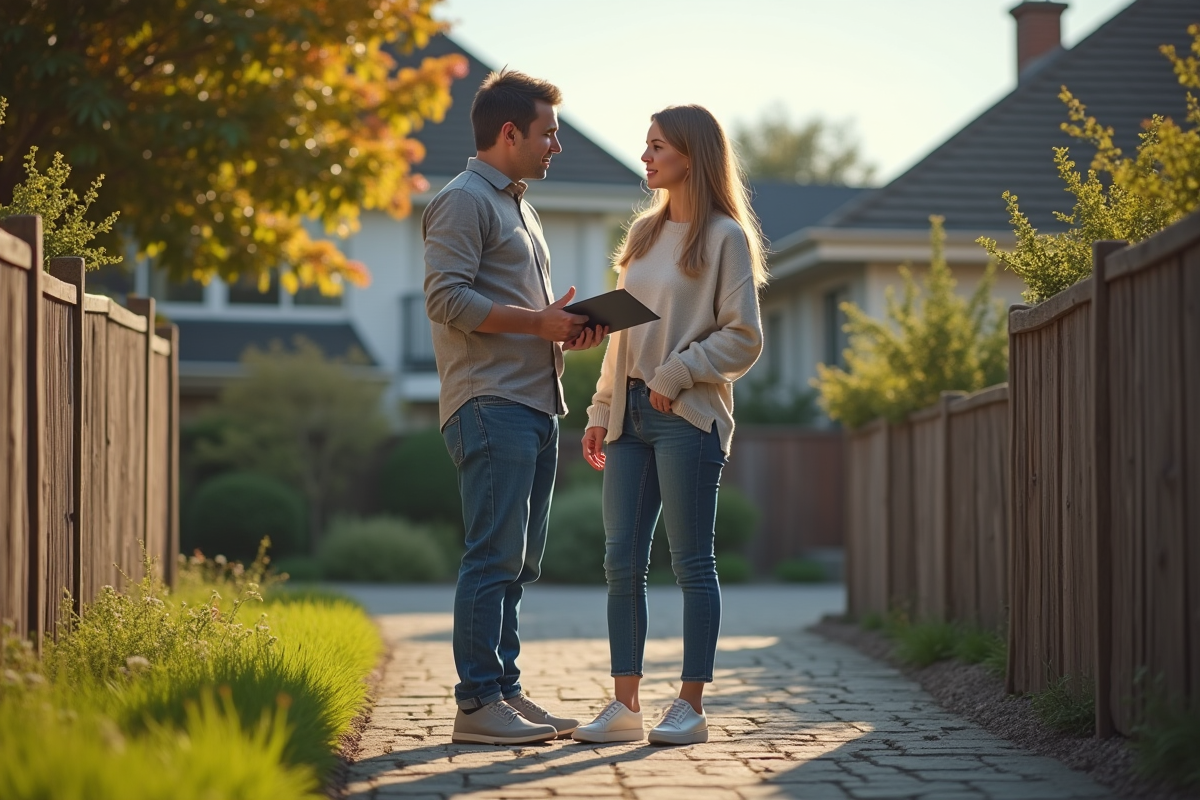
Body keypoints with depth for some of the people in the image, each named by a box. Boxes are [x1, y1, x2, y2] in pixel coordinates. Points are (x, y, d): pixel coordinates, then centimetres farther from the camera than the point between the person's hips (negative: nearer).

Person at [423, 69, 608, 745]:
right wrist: (538, 322, -16)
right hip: (491, 404, -10)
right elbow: (448, 298, -17)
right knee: (495, 556, -11)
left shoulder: (519, 208, 25)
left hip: (536, 405, 10)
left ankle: (507, 689, 15)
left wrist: (567, 329, 10)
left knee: (520, 560, 10)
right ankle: (478, 703, -8)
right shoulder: (465, 200, -6)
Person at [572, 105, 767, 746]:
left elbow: (743, 339, -8)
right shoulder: (644, 233, 17)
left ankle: (690, 706, 3)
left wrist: (675, 375, -14)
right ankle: (625, 704, 8)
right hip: (631, 415, 7)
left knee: (691, 561, -2)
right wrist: (602, 410, 15)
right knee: (622, 560, 3)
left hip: (689, 416, -7)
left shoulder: (724, 237, -3)